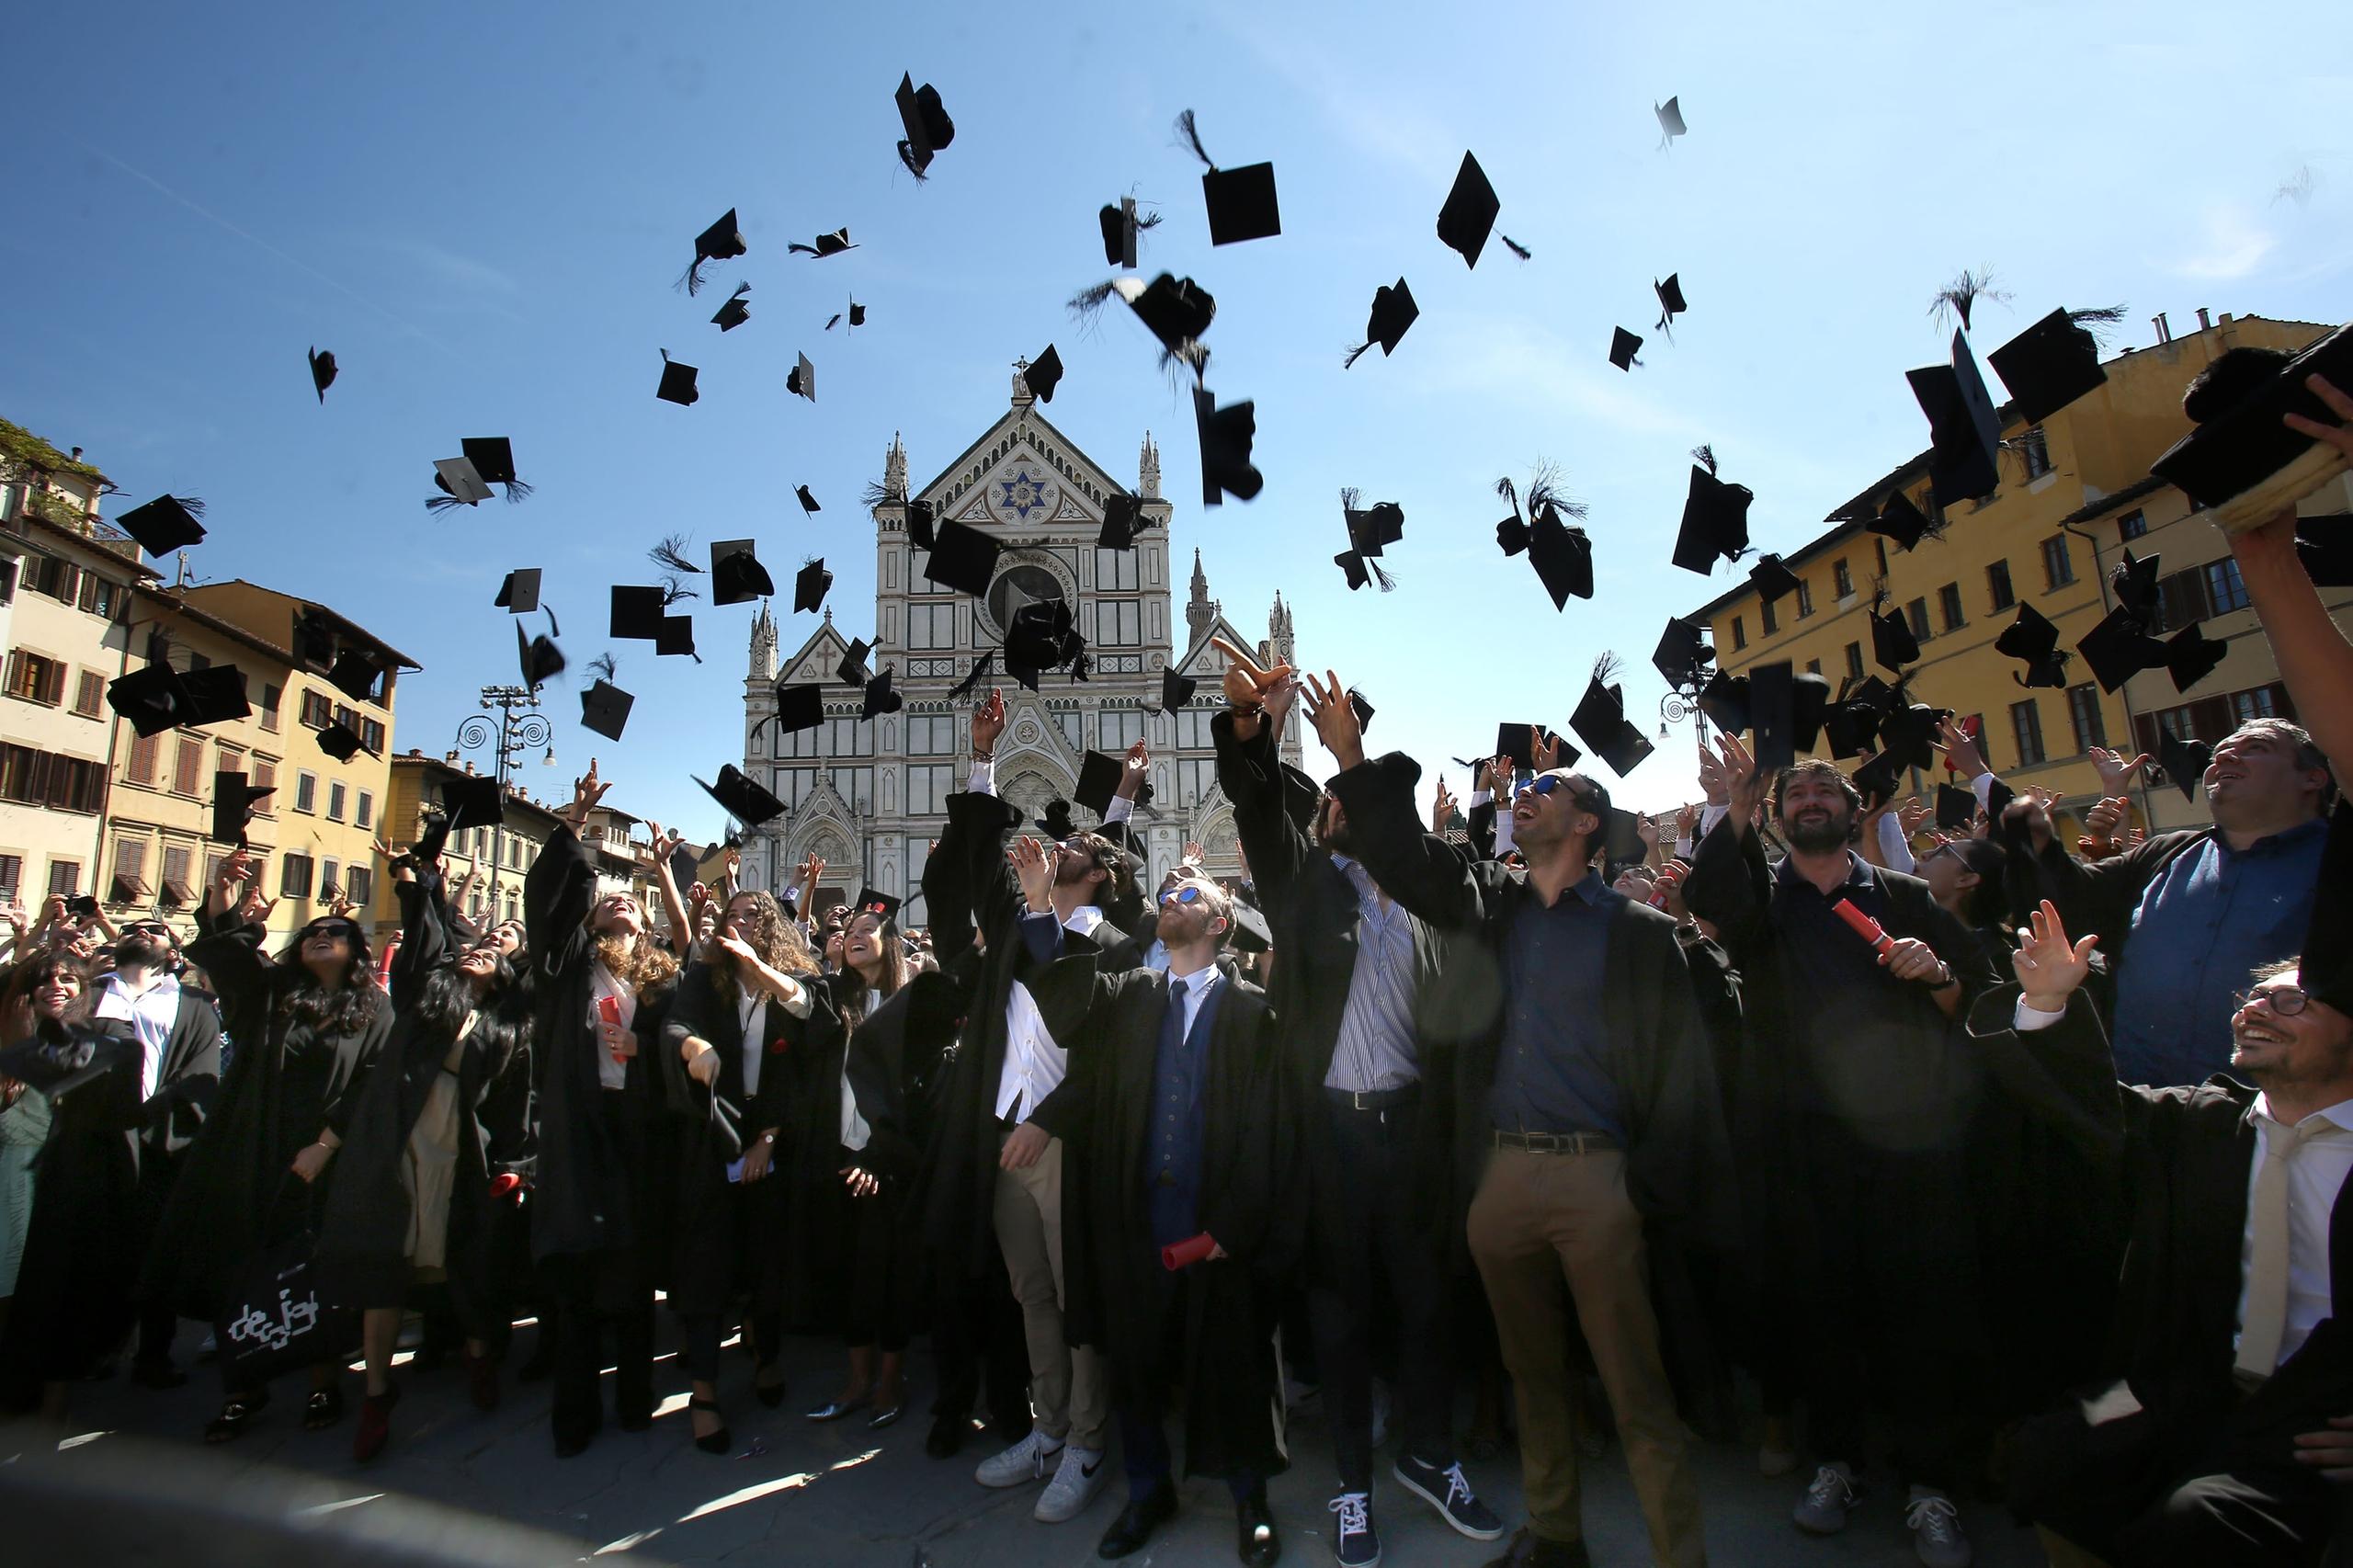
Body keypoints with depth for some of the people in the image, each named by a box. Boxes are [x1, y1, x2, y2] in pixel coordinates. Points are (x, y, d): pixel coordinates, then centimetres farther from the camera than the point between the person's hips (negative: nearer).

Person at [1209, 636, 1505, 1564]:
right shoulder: (1305, 879, 5)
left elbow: (1451, 1005, 1)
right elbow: (1258, 803, -11)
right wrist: (1248, 724, -27)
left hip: (1411, 1120, 2)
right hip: (1331, 1124, -1)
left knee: (1425, 1292, 13)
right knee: (1342, 1303, 9)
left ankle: (1428, 1454, 34)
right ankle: (1353, 1481, 26)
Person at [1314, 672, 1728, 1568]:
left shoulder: (1636, 930, -1)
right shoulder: (1488, 903, 10)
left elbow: (1678, 1064, -2)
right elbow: (1400, 856, 6)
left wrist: (1652, 1183, -8)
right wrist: (1354, 760, -4)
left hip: (1595, 1172, -4)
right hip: (1502, 1170, 4)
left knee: (1635, 1385, 2)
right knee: (1533, 1370, 18)